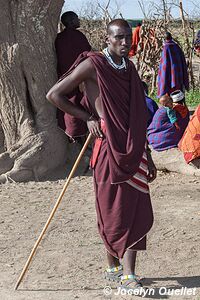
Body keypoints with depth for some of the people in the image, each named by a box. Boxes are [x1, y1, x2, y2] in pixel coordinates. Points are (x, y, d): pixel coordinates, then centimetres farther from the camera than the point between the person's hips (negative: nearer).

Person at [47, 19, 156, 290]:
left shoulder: (129, 67, 14)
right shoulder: (93, 65, -7)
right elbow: (54, 95, -6)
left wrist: (147, 156, 18)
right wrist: (88, 117, -7)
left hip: (133, 150, 6)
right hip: (108, 147, -6)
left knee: (137, 211, 3)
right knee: (113, 212, 2)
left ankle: (128, 275, 11)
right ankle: (114, 268, 16)